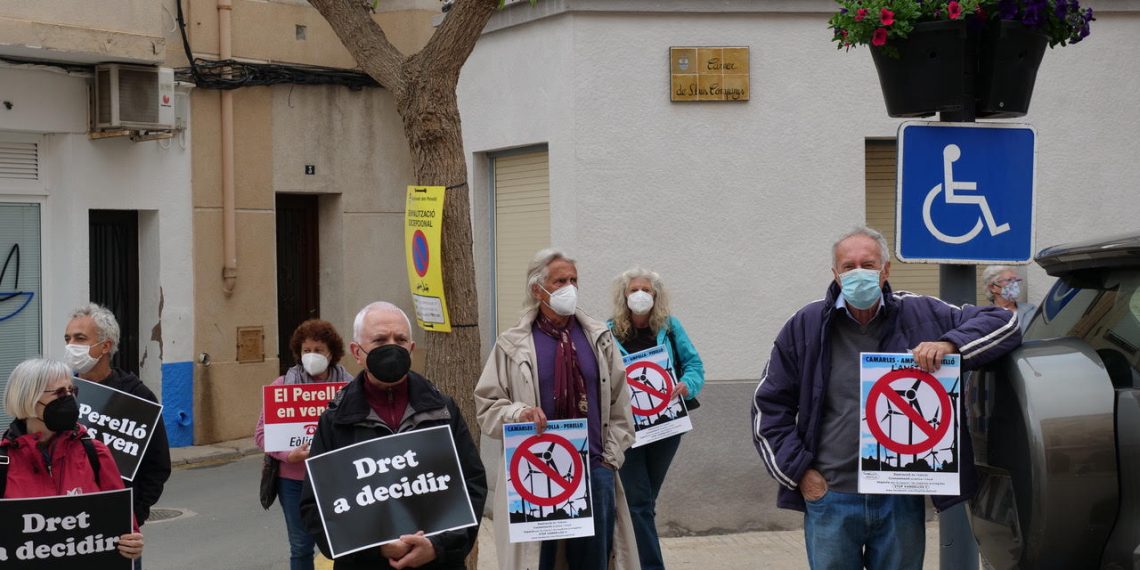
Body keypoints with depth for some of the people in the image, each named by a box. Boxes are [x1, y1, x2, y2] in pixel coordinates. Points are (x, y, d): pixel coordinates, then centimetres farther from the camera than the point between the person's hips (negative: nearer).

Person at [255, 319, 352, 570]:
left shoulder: (348, 386, -1)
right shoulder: (283, 385, 0)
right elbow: (262, 432, -1)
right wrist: (288, 454, -17)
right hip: (294, 480, 1)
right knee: (301, 547, 10)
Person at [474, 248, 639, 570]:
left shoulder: (599, 338, 9)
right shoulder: (512, 346, 0)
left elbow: (619, 402, 12)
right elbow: (486, 405, 3)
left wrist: (611, 456, 4)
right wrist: (518, 412, -17)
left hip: (595, 470, 3)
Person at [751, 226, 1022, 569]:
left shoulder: (921, 315, 1)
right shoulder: (807, 326, 3)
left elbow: (1003, 323, 0)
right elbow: (769, 406, 9)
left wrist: (950, 345, -18)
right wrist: (798, 470, 0)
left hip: (901, 501, 0)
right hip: (831, 500, 0)